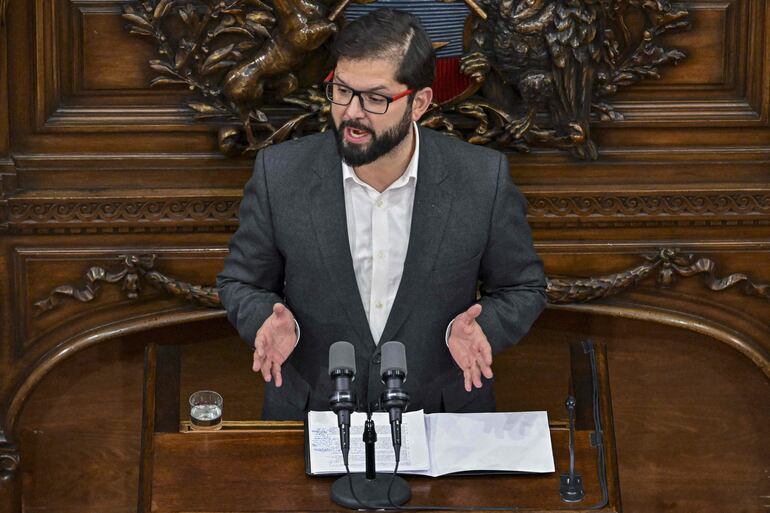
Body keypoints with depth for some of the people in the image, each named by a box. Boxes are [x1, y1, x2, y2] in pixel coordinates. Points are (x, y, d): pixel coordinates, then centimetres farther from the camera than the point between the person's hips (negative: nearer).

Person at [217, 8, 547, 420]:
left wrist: (480, 327, -15)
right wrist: (268, 319, -15)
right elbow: (241, 282, 7)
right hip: (313, 415, 0)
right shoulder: (280, 174, -8)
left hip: (440, 418, 0)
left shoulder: (483, 180, -9)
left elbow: (522, 288, 5)